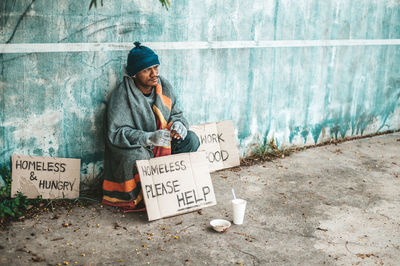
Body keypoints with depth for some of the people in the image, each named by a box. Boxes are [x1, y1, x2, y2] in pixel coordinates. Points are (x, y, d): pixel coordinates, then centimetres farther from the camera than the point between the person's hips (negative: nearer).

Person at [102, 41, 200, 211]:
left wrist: (178, 124, -18)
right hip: (133, 147, -6)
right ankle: (137, 199, -8)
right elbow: (115, 133, -25)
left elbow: (176, 113, 9)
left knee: (191, 139, -12)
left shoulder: (163, 86, -2)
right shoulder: (122, 95, -20)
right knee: (134, 157, -38)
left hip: (163, 146, 6)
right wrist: (148, 138, -38)